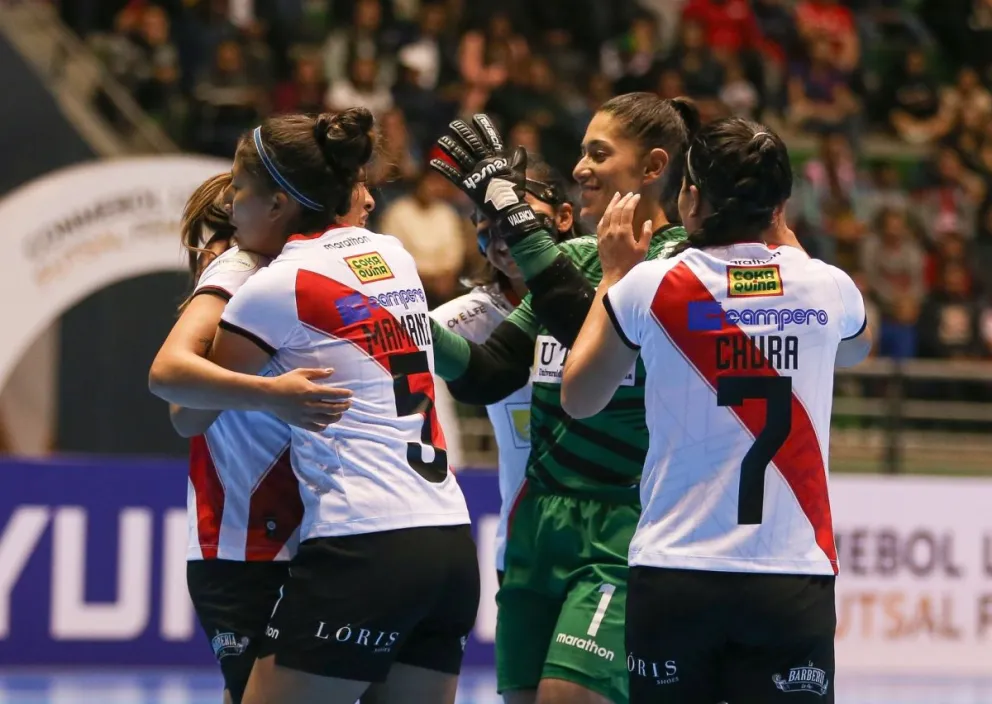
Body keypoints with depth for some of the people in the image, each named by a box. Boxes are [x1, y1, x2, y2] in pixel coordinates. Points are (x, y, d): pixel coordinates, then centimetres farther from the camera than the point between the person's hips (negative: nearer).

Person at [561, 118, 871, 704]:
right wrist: (789, 246, 36)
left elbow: (578, 399, 13)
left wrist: (615, 275, 21)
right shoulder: (828, 287, 2)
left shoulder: (649, 285, -4)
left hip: (673, 574, -1)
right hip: (794, 575, 1)